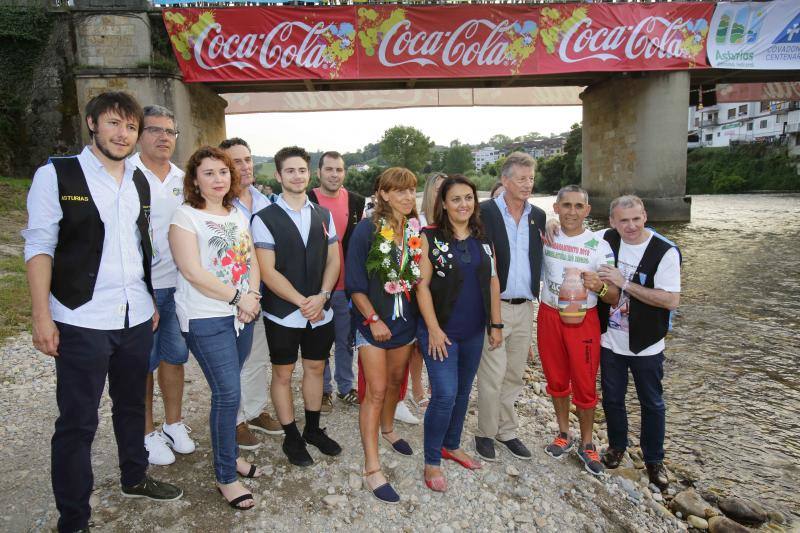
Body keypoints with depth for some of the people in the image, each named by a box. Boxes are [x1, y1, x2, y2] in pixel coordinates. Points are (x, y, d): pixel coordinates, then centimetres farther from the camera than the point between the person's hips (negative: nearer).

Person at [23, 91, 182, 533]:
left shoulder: (140, 181, 10)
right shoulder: (56, 175, -5)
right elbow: (39, 246, -8)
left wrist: (153, 301, 12)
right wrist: (41, 316, -13)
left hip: (136, 318, 5)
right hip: (81, 321, -5)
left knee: (131, 404, 20)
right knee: (77, 422, 5)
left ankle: (134, 478, 40)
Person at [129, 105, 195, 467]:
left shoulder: (182, 178, 9)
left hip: (177, 285, 5)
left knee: (175, 356, 14)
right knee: (143, 362, 7)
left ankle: (174, 423, 31)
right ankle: (148, 433, 23)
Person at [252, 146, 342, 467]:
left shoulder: (323, 216, 7)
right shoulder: (265, 219, -8)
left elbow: (333, 260, 6)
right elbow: (267, 271, -12)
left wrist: (321, 296, -10)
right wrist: (302, 302, -16)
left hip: (320, 311, 4)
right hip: (283, 313, -4)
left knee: (315, 368, 15)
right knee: (283, 373, 9)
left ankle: (313, 429, 34)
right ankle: (291, 438, 26)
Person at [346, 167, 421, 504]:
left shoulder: (417, 230, 1)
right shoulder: (367, 230, -13)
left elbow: (419, 275, 10)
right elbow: (354, 282, -13)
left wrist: (420, 314, 3)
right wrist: (374, 319, -16)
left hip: (405, 319, 5)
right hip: (373, 320, -5)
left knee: (395, 380, 21)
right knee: (376, 391, -4)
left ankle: (387, 429, 47)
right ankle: (372, 469, 5)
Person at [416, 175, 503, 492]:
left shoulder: (483, 238, 5)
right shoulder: (431, 237, -10)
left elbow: (492, 282, 7)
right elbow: (422, 285, -12)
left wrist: (496, 324, 6)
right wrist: (433, 329, -15)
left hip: (474, 332, 5)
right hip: (441, 332, -5)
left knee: (463, 392, 17)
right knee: (445, 395, -8)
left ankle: (451, 445, 38)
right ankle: (431, 462, 12)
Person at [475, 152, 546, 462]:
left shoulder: (538, 216, 8)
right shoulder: (486, 212, -9)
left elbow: (538, 258, 15)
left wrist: (535, 292, 7)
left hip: (526, 307, 5)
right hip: (495, 306, -5)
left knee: (514, 375, 15)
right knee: (492, 375, 1)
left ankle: (507, 431, 30)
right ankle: (486, 433, 20)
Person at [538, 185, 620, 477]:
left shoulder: (600, 247, -7)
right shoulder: (544, 237, -2)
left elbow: (614, 297, -4)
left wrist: (599, 287, -26)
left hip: (583, 320, -2)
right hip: (549, 316, 2)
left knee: (585, 386, 3)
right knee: (556, 380, 15)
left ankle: (587, 444, 24)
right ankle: (563, 434, 34)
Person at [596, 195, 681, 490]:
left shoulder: (665, 251, -17)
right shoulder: (606, 240, -5)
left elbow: (671, 300, -22)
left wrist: (624, 283, -26)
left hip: (646, 344, -3)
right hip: (610, 341, 3)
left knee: (652, 404, 14)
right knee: (612, 398, 17)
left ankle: (654, 459, 33)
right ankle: (617, 445, 40)